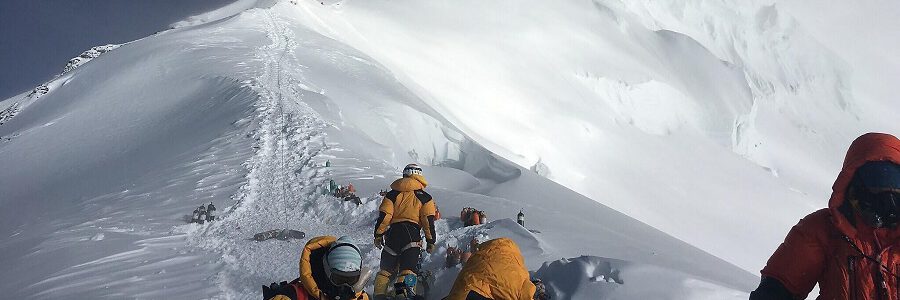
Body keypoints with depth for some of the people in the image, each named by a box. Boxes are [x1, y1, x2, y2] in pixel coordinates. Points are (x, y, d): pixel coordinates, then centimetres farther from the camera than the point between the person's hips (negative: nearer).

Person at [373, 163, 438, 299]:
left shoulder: (392, 194, 9)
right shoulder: (425, 197, 4)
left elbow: (383, 216, 3)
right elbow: (429, 221, -1)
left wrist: (378, 235, 10)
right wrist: (430, 241, 4)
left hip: (393, 233, 2)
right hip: (412, 234, -2)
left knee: (386, 268, 13)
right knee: (407, 270, -7)